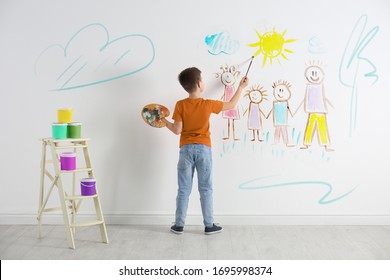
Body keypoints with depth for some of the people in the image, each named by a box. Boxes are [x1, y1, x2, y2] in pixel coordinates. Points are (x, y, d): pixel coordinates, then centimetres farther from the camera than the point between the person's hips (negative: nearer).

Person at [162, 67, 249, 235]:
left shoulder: (180, 105, -6)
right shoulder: (208, 104, -5)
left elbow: (177, 130, -8)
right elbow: (231, 104, 9)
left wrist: (164, 121, 8)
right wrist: (241, 87, 21)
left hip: (186, 149, 1)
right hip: (203, 149, -1)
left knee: (184, 189, 7)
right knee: (205, 189, 7)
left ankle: (179, 225, 13)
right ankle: (209, 225, 13)